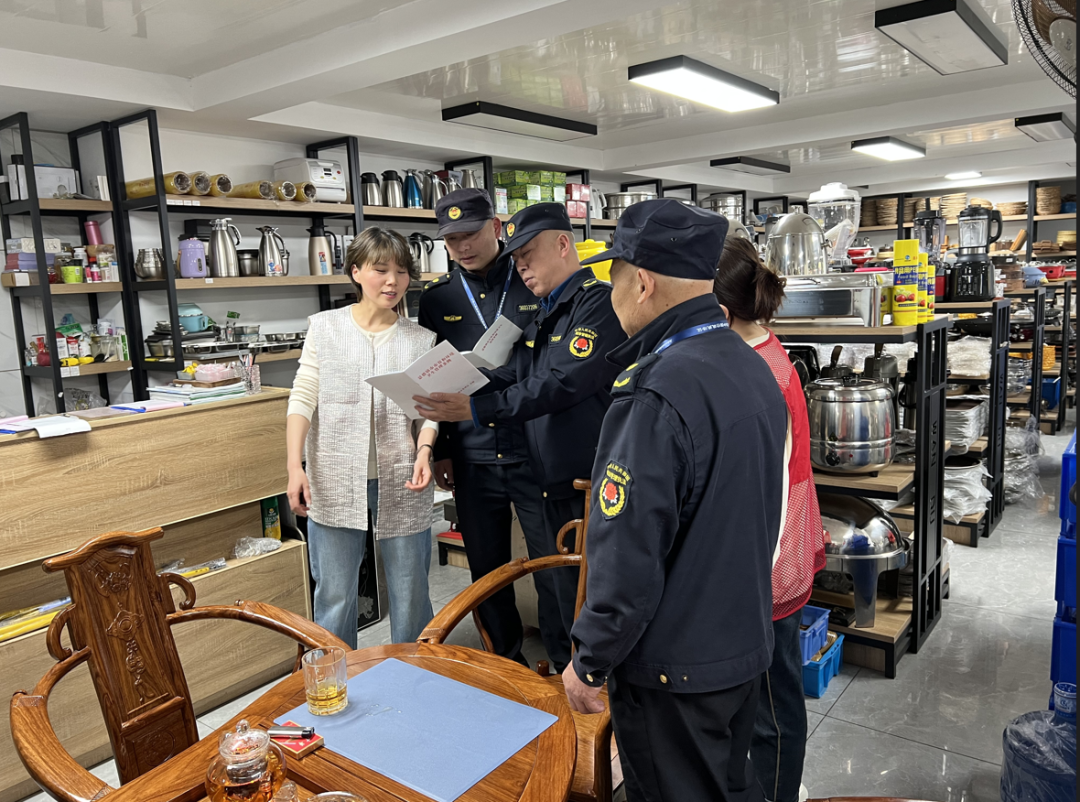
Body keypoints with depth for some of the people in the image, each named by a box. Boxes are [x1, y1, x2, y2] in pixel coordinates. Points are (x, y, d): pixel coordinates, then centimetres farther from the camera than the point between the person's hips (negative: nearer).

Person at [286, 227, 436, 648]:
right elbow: (303, 399, 2)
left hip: (402, 485, 1)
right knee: (333, 596, 8)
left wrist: (424, 449, -16)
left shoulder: (421, 339, 7)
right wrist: (295, 467, -8)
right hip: (334, 484, 0)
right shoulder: (325, 327, 5)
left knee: (410, 594, 10)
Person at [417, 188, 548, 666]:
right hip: (472, 459, 3)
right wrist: (440, 451, 10)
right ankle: (507, 663, 34)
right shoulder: (438, 298, 8)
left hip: (534, 452, -3)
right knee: (486, 571, 14)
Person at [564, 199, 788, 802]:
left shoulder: (656, 395, -28)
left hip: (673, 669, -8)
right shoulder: (756, 369, 1)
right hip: (748, 644, 8)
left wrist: (590, 663, -13)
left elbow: (629, 556, -26)